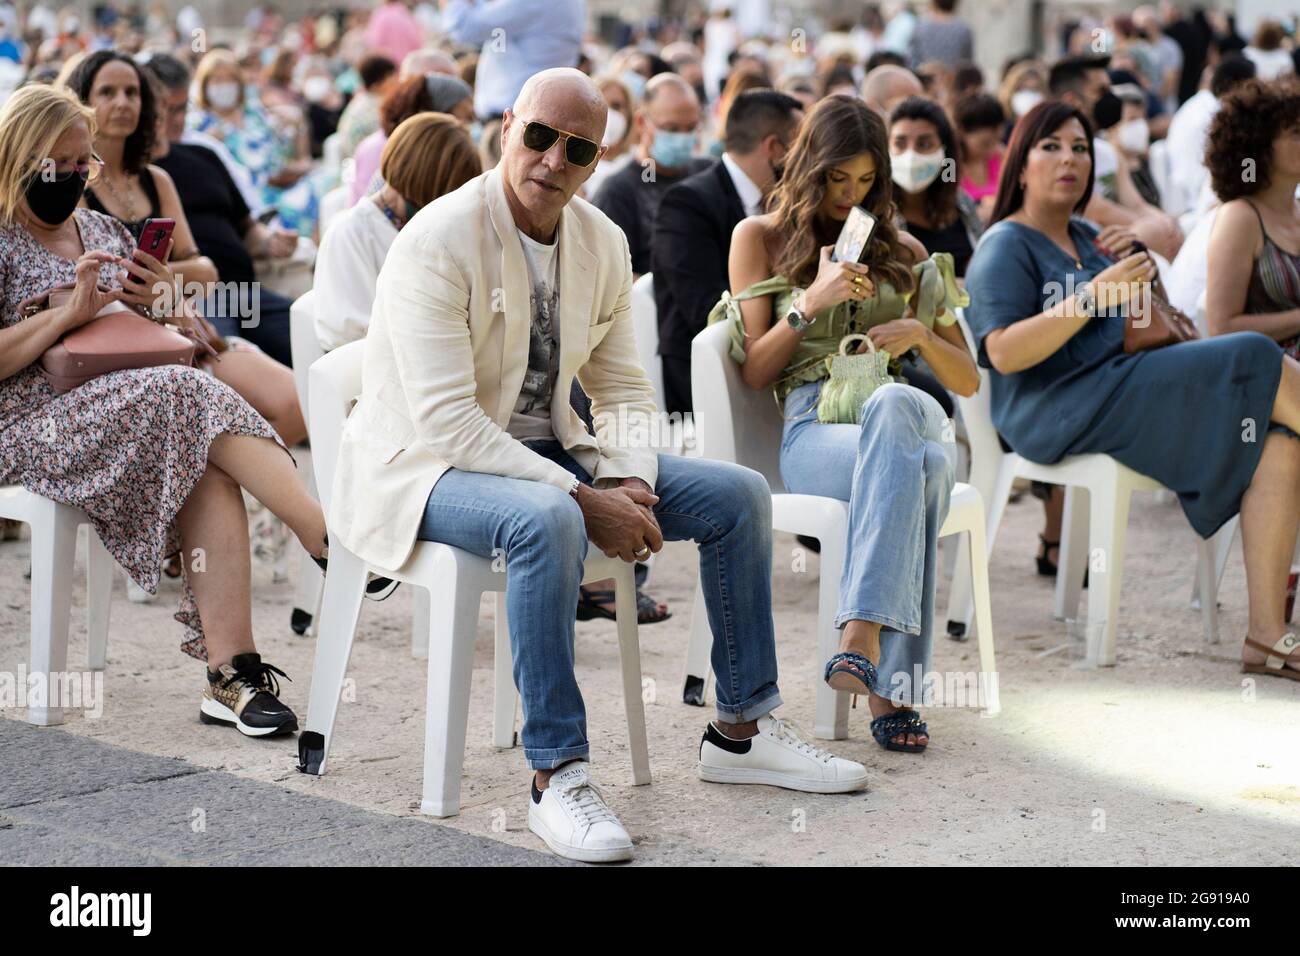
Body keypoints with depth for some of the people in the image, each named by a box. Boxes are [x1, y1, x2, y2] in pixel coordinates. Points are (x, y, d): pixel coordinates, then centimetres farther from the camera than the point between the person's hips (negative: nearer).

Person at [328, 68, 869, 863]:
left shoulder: (603, 244, 3)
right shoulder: (439, 241, -20)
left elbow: (624, 389, 10)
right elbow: (445, 421, -26)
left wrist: (630, 484, -12)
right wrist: (585, 501, -28)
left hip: (545, 453, 8)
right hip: (428, 468, -7)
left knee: (740, 493, -1)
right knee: (547, 521, -40)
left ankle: (743, 732, 11)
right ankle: (557, 776, -31)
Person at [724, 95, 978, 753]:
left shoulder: (903, 252, 24)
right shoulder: (760, 237, 18)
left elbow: (967, 381, 21)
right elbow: (754, 374, 10)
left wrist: (919, 333, 0)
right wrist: (813, 301, -4)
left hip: (905, 413, 2)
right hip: (813, 431, -2)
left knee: (893, 405, -41)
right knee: (917, 465, -40)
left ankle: (863, 636, -51)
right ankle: (892, 685, -47)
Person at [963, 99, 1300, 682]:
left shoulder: (1088, 239, 24)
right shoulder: (1006, 247, 0)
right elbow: (1004, 354, -15)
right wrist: (1095, 296, -20)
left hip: (1114, 391, 8)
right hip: (1055, 413, -8)